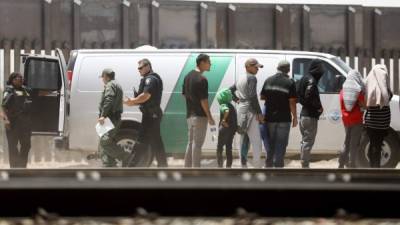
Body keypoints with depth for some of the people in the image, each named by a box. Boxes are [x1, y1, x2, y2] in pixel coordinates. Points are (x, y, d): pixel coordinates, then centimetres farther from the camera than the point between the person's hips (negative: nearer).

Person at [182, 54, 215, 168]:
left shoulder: (188, 76, 9)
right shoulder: (201, 79, -18)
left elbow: (184, 94, 16)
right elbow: (203, 100, -19)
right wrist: (210, 117, -13)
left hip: (190, 115, 9)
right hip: (200, 115, -9)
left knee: (190, 143, 15)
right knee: (197, 144, -5)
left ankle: (187, 167, 18)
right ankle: (195, 168, -4)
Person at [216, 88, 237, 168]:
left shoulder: (223, 105, -13)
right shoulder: (231, 106, 13)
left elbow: (227, 111, -35)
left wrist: (224, 120, -26)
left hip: (225, 128, -8)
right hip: (233, 129, 8)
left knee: (219, 149, 1)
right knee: (229, 149, 13)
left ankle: (220, 166, -5)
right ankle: (229, 167, 15)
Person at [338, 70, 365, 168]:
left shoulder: (343, 91, 4)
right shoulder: (359, 91, -12)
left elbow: (342, 106, 9)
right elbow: (362, 105, -11)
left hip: (346, 119, 5)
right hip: (357, 120, -5)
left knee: (347, 142, 16)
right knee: (355, 143, 1)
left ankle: (341, 163, 14)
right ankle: (351, 164, 1)